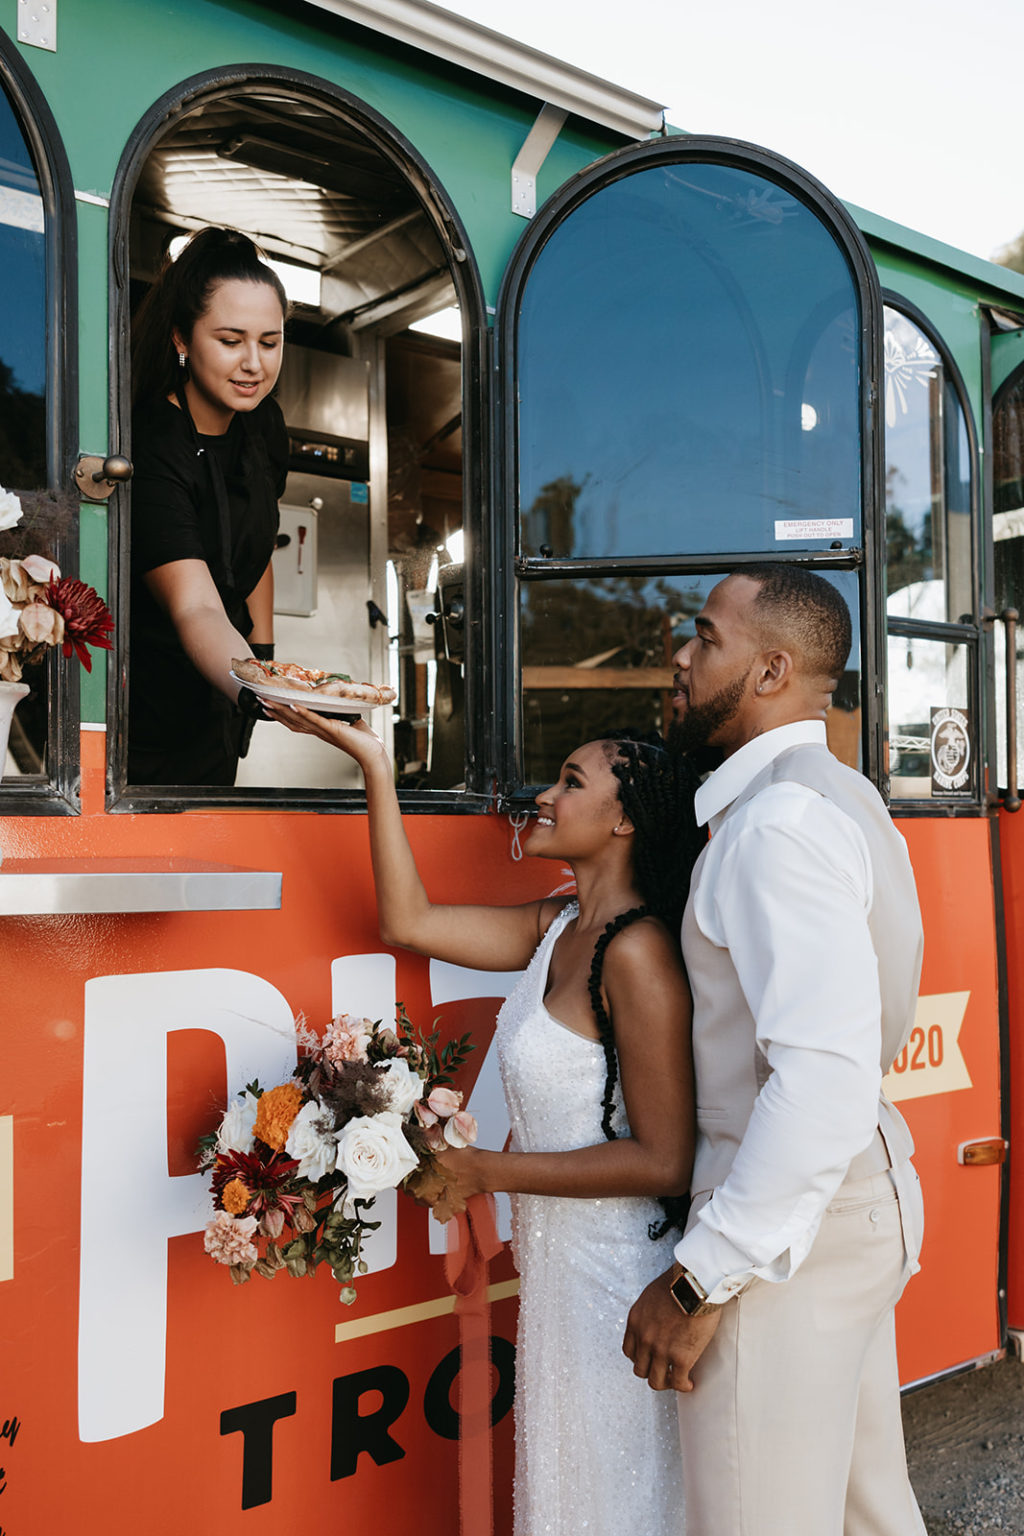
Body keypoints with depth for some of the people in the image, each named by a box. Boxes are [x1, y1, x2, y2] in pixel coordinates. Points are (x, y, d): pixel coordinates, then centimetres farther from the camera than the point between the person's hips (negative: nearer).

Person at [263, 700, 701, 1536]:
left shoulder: (636, 951, -22)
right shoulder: (558, 928, 3)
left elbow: (663, 1162, -22)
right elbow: (410, 920, 8)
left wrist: (486, 1170, -18)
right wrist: (374, 762, 5)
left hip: (613, 1276, -8)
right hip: (558, 1269, 8)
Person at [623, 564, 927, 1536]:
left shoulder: (780, 819, -21)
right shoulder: (838, 794, 12)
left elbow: (825, 1083, -29)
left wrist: (701, 1280, -23)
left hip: (786, 1222, -10)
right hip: (864, 1198, 10)